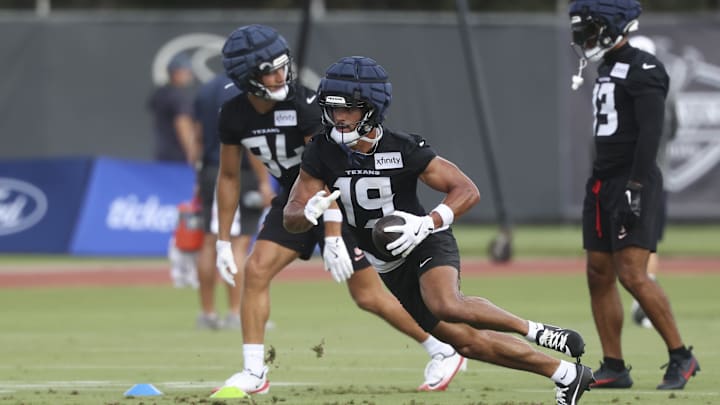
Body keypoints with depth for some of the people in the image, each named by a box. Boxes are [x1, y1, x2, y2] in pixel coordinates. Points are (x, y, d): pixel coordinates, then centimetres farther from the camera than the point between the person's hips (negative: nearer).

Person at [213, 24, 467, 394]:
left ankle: (445, 352, 14)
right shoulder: (234, 116, -10)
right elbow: (228, 177, 3)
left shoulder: (304, 105, -27)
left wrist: (333, 238, -32)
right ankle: (254, 373, -9)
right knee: (256, 270, -14)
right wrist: (223, 240, 2)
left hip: (339, 200, -5)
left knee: (367, 295, -3)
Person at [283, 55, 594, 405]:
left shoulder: (403, 150, -21)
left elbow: (467, 191, -17)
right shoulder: (322, 153, -10)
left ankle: (533, 331, -15)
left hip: (427, 245, -5)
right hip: (391, 268, 5)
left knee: (446, 306, -37)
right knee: (466, 341, 3)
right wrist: (309, 212, -33)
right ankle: (565, 374, 14)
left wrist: (427, 223, -34)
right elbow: (290, 219, -9)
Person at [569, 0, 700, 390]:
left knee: (632, 274, -15)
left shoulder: (643, 69, -11)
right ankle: (613, 368, 11)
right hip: (602, 182, 9)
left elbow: (650, 133, -19)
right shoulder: (607, 69, 17)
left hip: (633, 182, -9)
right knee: (599, 274, 6)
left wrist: (635, 187, -25)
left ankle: (681, 357, -5)